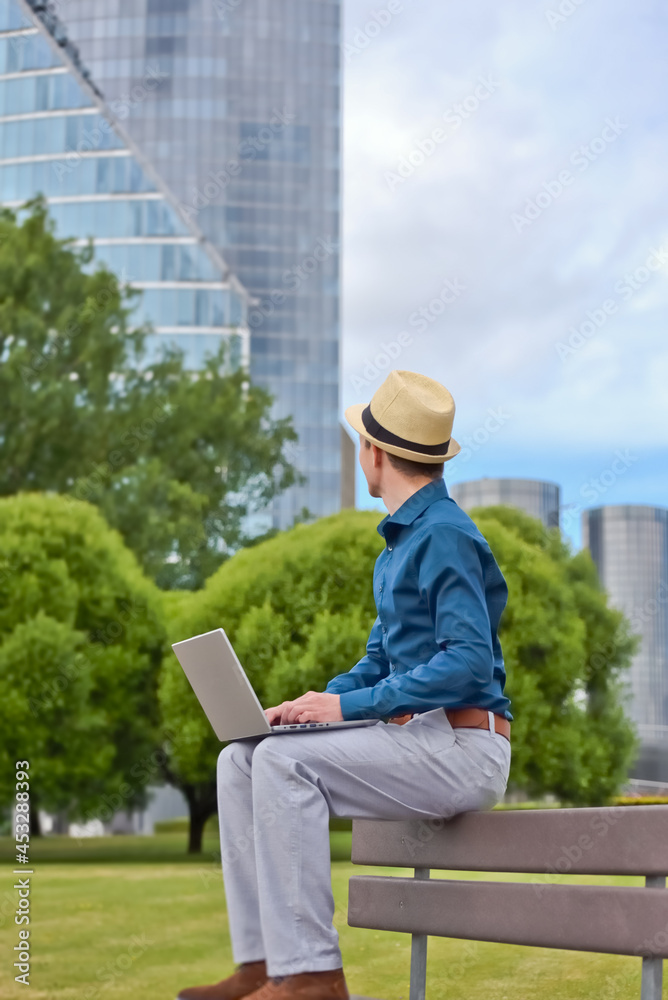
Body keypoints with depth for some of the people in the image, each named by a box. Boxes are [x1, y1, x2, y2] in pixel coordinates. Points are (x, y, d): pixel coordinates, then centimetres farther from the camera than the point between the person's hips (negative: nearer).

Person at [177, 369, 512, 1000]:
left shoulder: (445, 536, -13)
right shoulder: (400, 543, 20)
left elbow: (469, 662, -22)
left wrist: (349, 705, -21)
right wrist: (311, 704, 7)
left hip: (463, 747, -10)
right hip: (414, 740, 10)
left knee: (285, 761, -24)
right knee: (240, 761, 2)